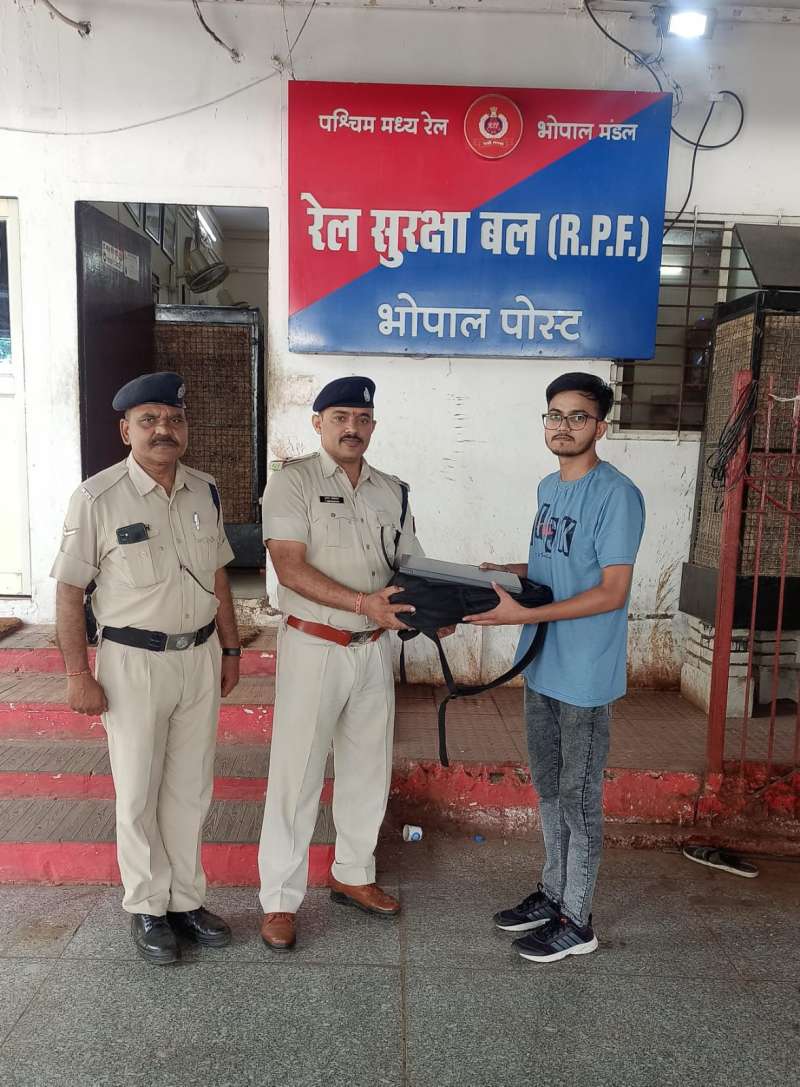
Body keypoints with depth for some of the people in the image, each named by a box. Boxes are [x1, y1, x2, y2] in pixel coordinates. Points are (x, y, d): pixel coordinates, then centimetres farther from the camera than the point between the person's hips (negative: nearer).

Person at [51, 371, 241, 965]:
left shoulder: (205, 491, 3)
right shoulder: (97, 498, -13)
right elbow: (69, 592, -9)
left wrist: (230, 650, 12)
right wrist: (79, 675, -11)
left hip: (200, 656, 5)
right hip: (134, 663, -4)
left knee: (191, 789, 15)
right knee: (139, 795, 10)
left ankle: (187, 899, 32)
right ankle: (148, 909, 29)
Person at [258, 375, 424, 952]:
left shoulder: (393, 490, 9)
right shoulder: (293, 480, -7)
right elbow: (290, 566, -17)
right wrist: (362, 602, -27)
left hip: (375, 648, 6)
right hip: (314, 646, -5)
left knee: (369, 769, 17)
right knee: (297, 774, 3)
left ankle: (354, 874, 37)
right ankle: (280, 900, 20)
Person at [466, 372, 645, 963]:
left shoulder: (617, 494, -17)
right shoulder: (548, 487, 9)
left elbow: (611, 592, -21)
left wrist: (523, 614, -25)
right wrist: (508, 571, 3)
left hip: (585, 676, -8)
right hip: (541, 668, 8)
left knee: (579, 795, 7)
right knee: (549, 788, 20)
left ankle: (576, 921, 25)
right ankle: (553, 893, 38)